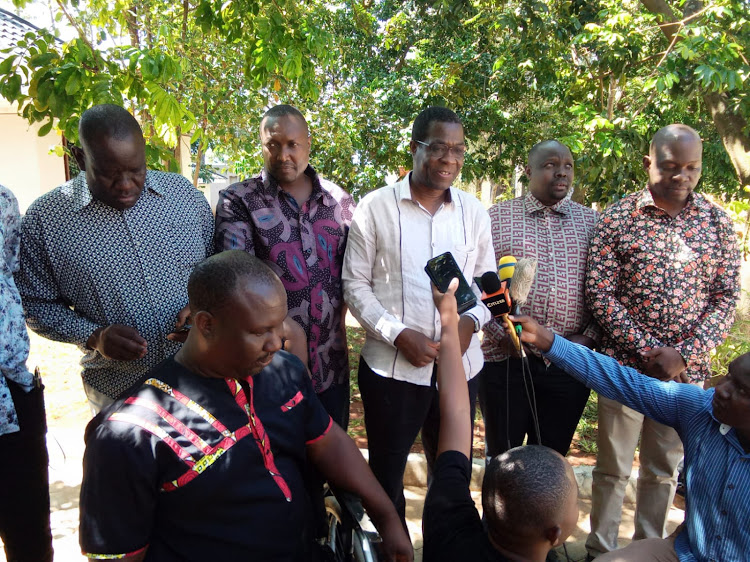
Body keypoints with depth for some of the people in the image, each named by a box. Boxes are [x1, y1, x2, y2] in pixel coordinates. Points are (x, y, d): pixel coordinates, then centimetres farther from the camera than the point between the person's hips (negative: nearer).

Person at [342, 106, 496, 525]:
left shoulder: (473, 211, 5)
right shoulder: (375, 207, -4)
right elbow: (355, 284, -3)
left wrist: (470, 321, -9)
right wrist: (398, 334, -15)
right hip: (392, 368, -2)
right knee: (386, 473, 14)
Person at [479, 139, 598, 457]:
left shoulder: (591, 221, 9)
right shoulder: (497, 217, 2)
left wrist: (588, 337, -4)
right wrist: (502, 333, -11)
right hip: (505, 359, -2)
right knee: (502, 458, 10)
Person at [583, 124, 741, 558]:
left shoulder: (717, 222, 3)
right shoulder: (618, 218, -5)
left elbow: (727, 299, 1)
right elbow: (600, 294, -9)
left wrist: (682, 354, -12)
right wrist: (648, 349, -15)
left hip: (687, 370, 3)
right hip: (626, 363, -2)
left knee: (665, 469, 17)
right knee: (613, 467, 10)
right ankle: (601, 550, 29)